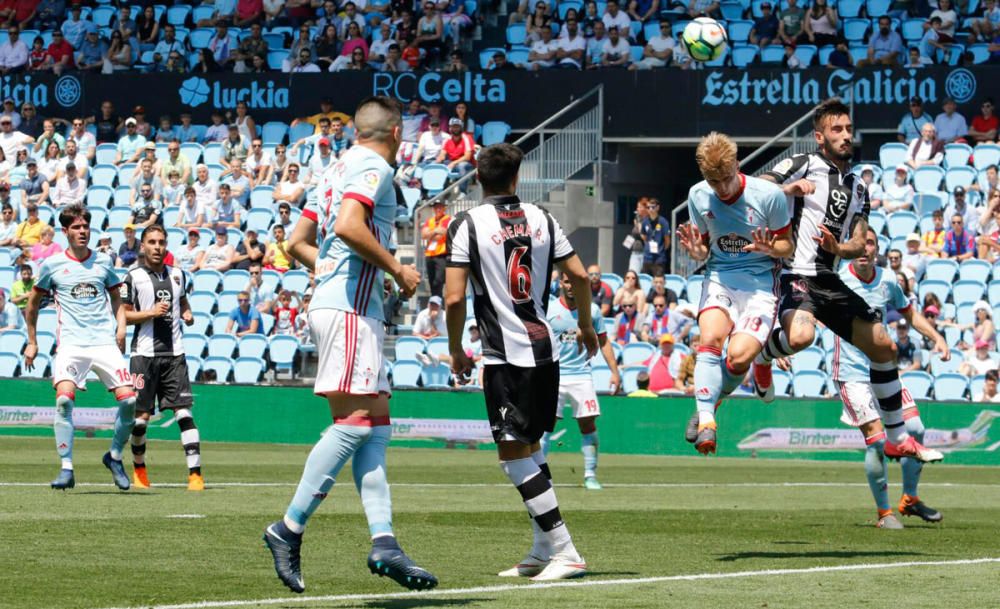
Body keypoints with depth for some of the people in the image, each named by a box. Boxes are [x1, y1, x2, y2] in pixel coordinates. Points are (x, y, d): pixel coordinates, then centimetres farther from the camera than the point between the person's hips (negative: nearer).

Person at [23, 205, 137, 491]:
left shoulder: (103, 262, 11)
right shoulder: (52, 265, 6)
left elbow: (116, 297, 24)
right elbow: (33, 302, 18)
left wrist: (121, 326, 7)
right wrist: (32, 342, 19)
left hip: (105, 341, 2)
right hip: (71, 344, -2)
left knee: (129, 400, -11)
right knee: (64, 399, -23)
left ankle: (115, 456, 13)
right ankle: (66, 469, -15)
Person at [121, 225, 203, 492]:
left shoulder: (177, 274, 13)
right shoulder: (133, 277, 0)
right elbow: (123, 315, -2)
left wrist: (187, 313, 10)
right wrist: (150, 312, -15)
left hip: (174, 353, 3)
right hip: (144, 353, -3)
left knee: (184, 412, -8)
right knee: (141, 416, 2)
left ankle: (195, 473, -12)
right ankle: (139, 468, 25)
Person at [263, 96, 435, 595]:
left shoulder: (338, 169, 22)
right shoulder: (373, 167, -5)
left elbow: (298, 243, 23)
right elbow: (349, 227, -22)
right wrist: (397, 270, -12)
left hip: (332, 305, 10)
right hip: (351, 308, -10)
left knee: (375, 423, 4)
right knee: (355, 420, -12)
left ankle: (383, 541, -2)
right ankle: (290, 528, -13)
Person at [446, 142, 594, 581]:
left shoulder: (467, 224, -7)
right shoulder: (540, 219, 7)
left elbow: (454, 298, -12)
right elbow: (579, 275, 8)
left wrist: (455, 350, 2)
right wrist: (586, 325, 25)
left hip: (506, 357, -6)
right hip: (545, 350, 6)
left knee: (514, 455, -3)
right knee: (530, 449, 18)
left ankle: (565, 552, -9)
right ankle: (542, 551, 20)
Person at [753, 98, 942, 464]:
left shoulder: (857, 188, 17)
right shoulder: (801, 166, -3)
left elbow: (859, 245, 12)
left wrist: (839, 248, -10)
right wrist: (788, 189, -26)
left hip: (829, 281, 7)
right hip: (794, 273, -7)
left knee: (882, 346, 5)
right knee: (800, 335, -36)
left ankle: (897, 438, 16)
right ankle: (761, 356, 2)